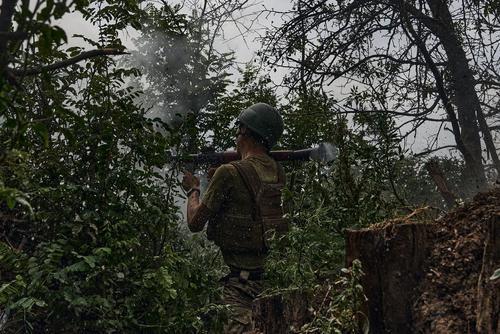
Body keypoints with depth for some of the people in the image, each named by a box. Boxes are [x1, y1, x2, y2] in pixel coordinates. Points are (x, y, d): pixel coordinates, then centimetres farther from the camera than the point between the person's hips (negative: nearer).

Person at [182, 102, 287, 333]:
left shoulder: (229, 173, -17)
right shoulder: (278, 172, 3)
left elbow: (195, 223, -8)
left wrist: (193, 189, 10)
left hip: (242, 278, -8)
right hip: (275, 271, 8)